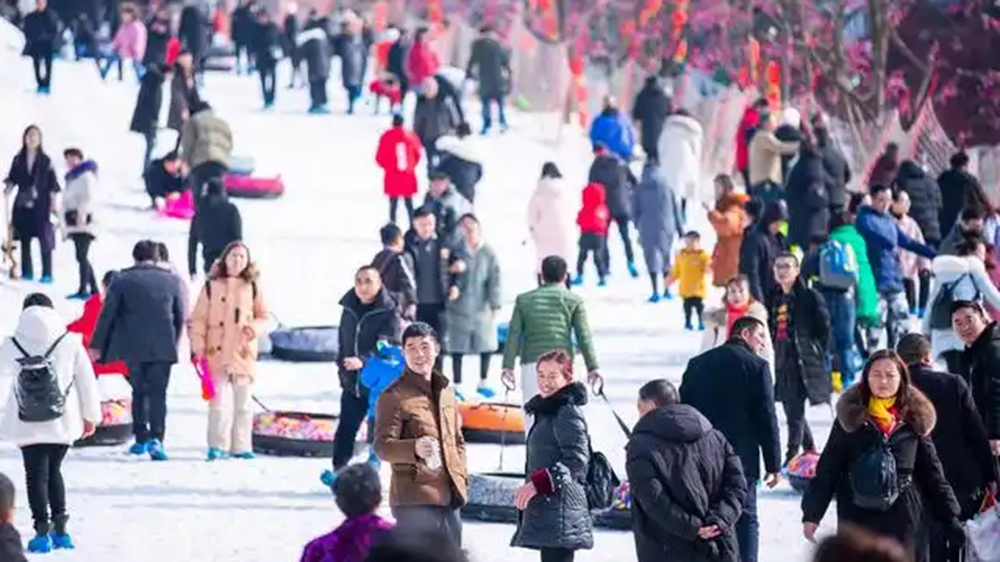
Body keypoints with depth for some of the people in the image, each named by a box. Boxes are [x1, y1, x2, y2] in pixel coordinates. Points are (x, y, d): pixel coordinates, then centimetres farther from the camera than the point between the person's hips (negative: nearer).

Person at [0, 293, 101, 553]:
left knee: (36, 475, 4)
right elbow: (86, 381, 1)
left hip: (26, 426, -1)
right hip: (62, 423, 1)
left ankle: (42, 530, -4)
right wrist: (91, 415, 13)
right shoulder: (69, 343, -4)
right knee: (53, 471, 18)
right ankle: (60, 528, 15)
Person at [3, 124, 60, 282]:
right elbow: (12, 178, 12)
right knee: (24, 239, 6)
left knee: (44, 239, -7)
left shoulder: (45, 161, 0)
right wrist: (8, 187, -9)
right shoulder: (18, 160, 9)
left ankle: (47, 274, -6)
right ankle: (27, 272, 12)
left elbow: (53, 184, 0)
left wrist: (54, 203, -3)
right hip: (22, 204, 4)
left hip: (41, 205, -4)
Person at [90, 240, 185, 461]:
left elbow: (107, 315, -1)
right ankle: (156, 438, -19)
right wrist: (173, 344, 25)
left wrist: (97, 345, 6)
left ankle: (141, 438, 15)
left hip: (134, 348, 0)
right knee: (157, 393, -1)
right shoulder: (171, 281, 5)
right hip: (163, 348, 0)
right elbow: (180, 317, 11)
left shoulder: (122, 280, -1)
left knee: (139, 392, 15)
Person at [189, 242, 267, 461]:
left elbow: (263, 317, 13)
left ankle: (240, 446, 15)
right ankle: (218, 446, -2)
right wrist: (198, 348, -6)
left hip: (244, 355, 2)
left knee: (243, 404, 7)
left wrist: (255, 327, -9)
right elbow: (198, 320, 2)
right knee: (220, 402, -8)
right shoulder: (211, 286, 3)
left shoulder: (252, 287, 8)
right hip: (217, 355, -2)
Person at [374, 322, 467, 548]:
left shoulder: (446, 392, 15)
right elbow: (383, 446, -16)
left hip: (449, 497, 7)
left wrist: (461, 476, 9)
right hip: (415, 499, -7)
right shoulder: (394, 396, -7)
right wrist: (414, 448, -35)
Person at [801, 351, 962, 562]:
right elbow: (828, 469, 3)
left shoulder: (915, 418, 4)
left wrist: (951, 519, 6)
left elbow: (932, 474, 9)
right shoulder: (851, 416, 1)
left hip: (903, 520, 1)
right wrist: (812, 513, -1)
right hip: (857, 519, 0)